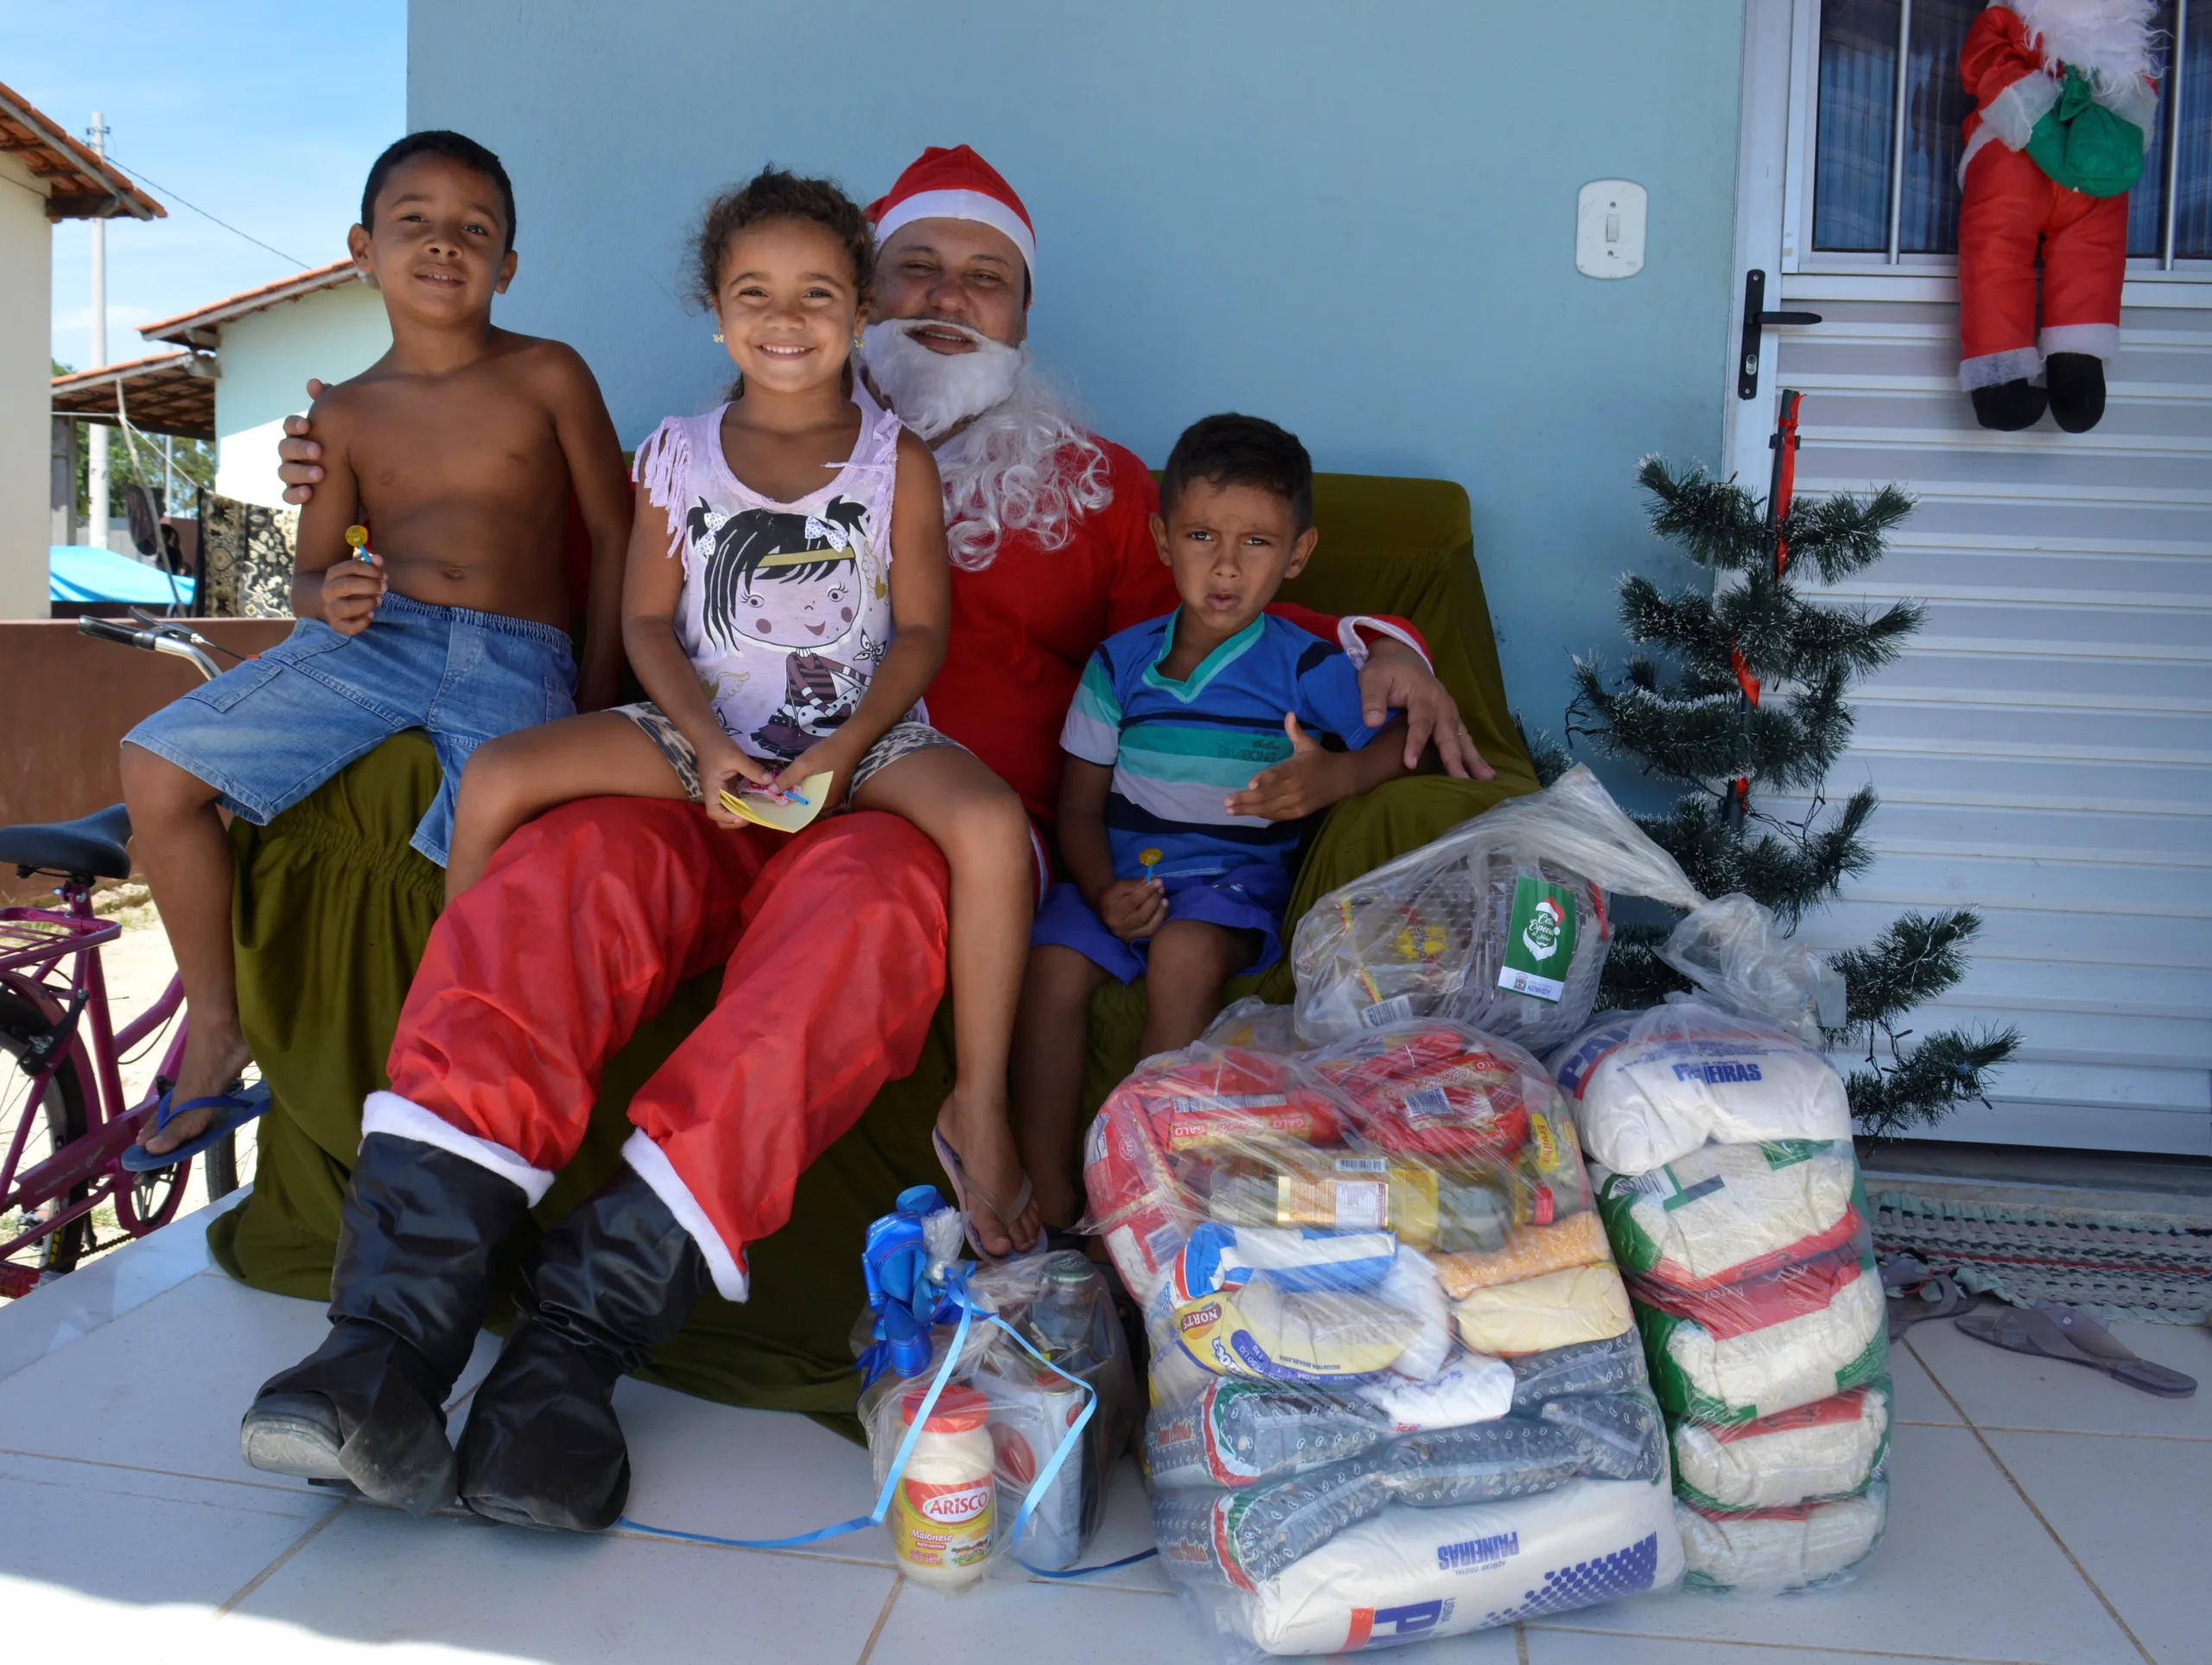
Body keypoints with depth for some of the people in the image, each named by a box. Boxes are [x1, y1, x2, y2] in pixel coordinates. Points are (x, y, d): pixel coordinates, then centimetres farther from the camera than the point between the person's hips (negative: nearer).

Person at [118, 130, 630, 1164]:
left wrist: (592, 703, -1)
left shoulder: (549, 377, 6)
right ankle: (216, 1024, 6)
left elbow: (612, 533, 6)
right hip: (371, 635, 4)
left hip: (515, 659, -3)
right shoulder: (347, 414, 14)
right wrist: (330, 596, -10)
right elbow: (310, 573, 18)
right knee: (156, 768, -11)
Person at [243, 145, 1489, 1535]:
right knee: (571, 861, -34)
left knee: (863, 897, -39)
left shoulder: (1094, 487, 28)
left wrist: (1372, 650, 7)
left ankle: (580, 1336, -42)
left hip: (925, 814, -1)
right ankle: (388, 1338, -42)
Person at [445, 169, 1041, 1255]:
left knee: (992, 821, -33)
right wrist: (707, 744, -13)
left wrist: (843, 752, -17)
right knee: (495, 778, -16)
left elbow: (922, 629, -2)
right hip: (707, 729, 2)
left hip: (864, 729, -2)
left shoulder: (898, 461, 0)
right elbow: (647, 618, 5)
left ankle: (979, 1107, -18)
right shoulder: (677, 456, 5)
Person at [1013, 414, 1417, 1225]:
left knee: (1184, 954, -34)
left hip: (1235, 874, -3)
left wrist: (1333, 777, -20)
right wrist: (1102, 891, -13)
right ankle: (1049, 1205, -17)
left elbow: (1405, 737, 0)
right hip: (1120, 870, 3)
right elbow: (1080, 803, 7)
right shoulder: (1120, 662, 7)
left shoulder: (1308, 667, 0)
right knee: (1053, 966, -25)